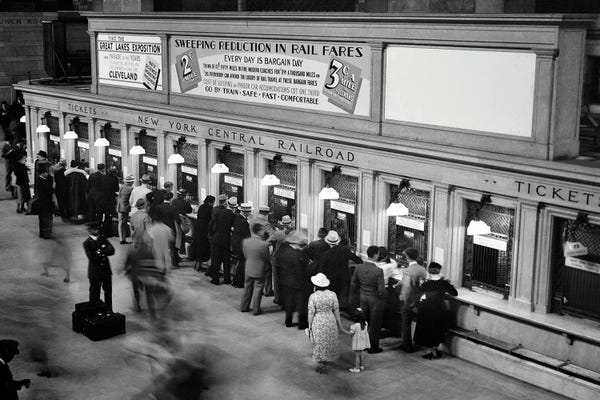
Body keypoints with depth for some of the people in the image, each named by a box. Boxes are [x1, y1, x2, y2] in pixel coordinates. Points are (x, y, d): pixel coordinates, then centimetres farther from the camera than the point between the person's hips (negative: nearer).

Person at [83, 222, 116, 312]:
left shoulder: (102, 238, 7)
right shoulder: (87, 243, -8)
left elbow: (112, 250, -3)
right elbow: (91, 256, -20)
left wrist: (101, 252, -18)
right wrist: (104, 252, -15)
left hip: (106, 270, 5)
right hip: (95, 272, -5)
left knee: (108, 291, 13)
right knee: (94, 294, 5)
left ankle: (109, 310, 24)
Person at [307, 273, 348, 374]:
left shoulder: (313, 297, -18)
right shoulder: (332, 295, -10)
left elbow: (311, 313, -14)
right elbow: (336, 311, -5)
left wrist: (309, 326, -3)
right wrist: (340, 325, 5)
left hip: (318, 323, -3)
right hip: (330, 321, 3)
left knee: (319, 343, 12)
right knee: (329, 342, 22)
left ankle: (321, 365, 18)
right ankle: (326, 361, 38)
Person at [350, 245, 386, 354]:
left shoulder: (358, 267, -9)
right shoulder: (378, 271, -25)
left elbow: (353, 285, 2)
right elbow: (381, 290, -22)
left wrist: (353, 296, 18)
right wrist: (382, 297, -1)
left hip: (363, 299, 5)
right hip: (375, 300, -5)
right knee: (374, 324, 12)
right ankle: (373, 347, 23)